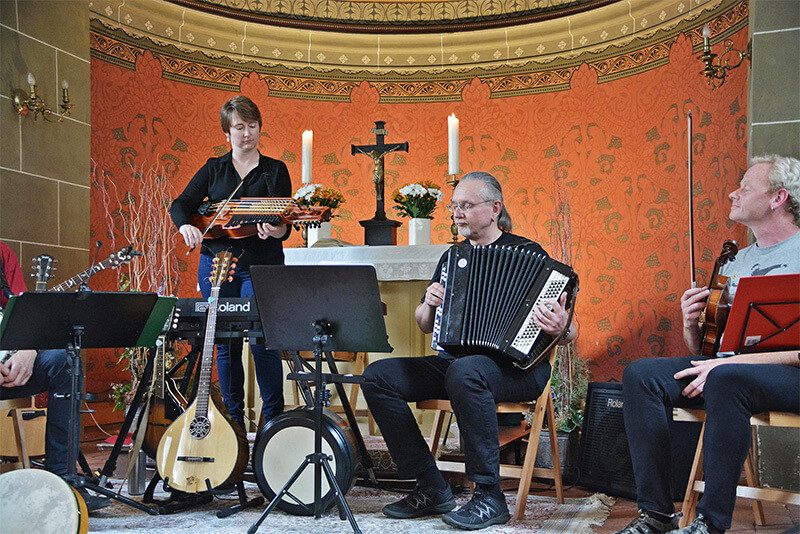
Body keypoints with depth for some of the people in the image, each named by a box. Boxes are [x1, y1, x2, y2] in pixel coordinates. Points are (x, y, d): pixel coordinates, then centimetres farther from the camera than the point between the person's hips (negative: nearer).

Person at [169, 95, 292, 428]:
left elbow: (286, 226, 1)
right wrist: (185, 226, -16)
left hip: (261, 266, -2)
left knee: (263, 342, -12)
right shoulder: (213, 170, 12)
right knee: (225, 345, 5)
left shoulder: (275, 171, 8)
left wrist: (275, 231, -23)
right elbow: (181, 205, 6)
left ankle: (274, 420, 1)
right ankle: (234, 422, 18)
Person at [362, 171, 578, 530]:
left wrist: (561, 328, -29)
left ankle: (489, 497, -24)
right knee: (378, 376, -11)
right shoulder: (453, 257, 16)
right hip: (453, 360, 7)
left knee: (464, 373, -39)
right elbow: (425, 326, 20)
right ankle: (430, 489, -7)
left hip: (516, 367, -6)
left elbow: (568, 333, -5)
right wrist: (429, 305, -2)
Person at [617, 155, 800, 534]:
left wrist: (731, 361, -22)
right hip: (727, 366, 7)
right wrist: (691, 325, -3)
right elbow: (700, 351, 20)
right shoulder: (736, 262, 20)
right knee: (640, 374, -14)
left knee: (726, 379, -38)